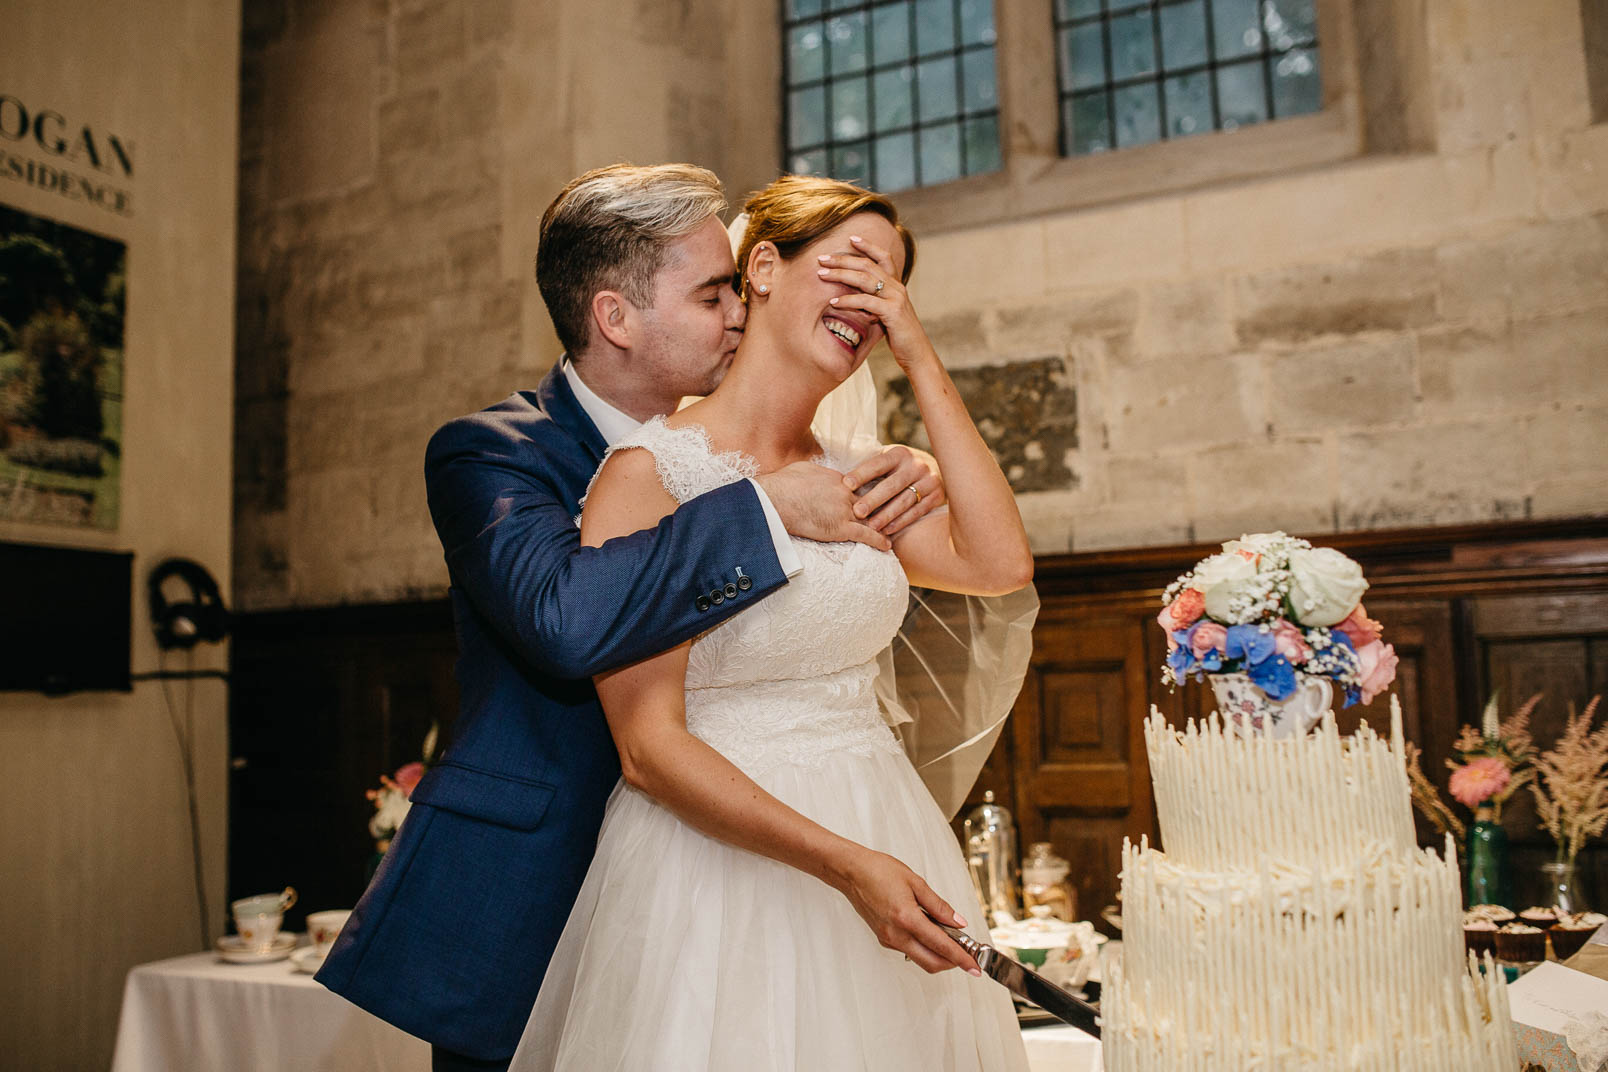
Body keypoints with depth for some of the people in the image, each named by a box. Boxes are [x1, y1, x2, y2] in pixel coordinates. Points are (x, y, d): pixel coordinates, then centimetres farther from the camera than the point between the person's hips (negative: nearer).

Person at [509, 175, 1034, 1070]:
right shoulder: (650, 472, -12)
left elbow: (1002, 564, -7)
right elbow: (650, 748, -16)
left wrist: (923, 361, -5)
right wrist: (845, 864, -24)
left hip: (882, 845, 6)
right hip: (724, 857, -6)